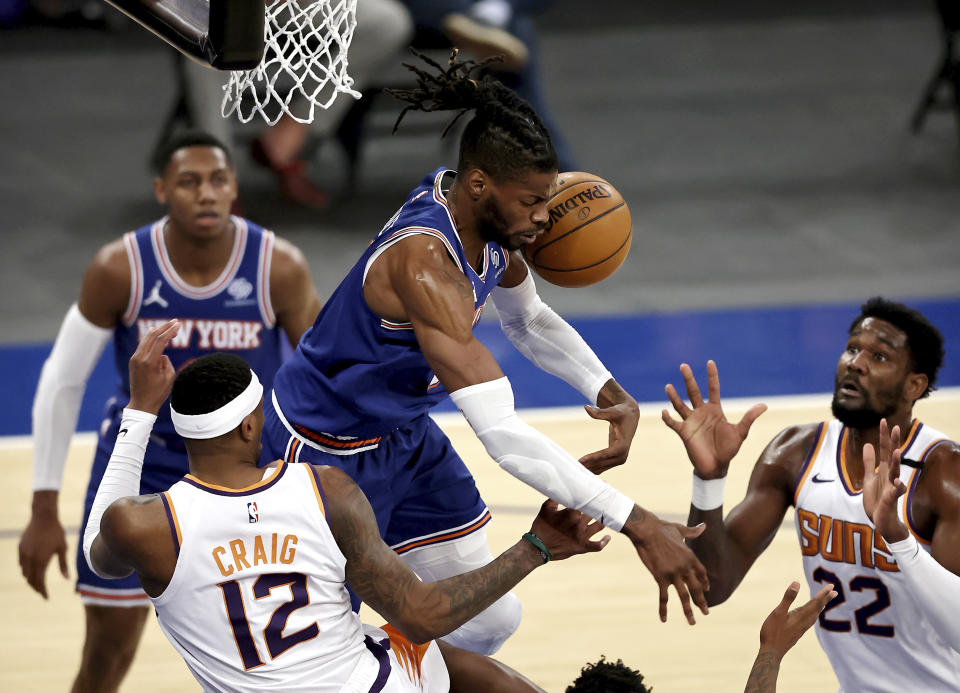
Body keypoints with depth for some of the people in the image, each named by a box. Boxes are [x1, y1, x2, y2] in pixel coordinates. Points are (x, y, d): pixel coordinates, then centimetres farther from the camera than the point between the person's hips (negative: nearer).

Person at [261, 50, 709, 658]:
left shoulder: (490, 222, -10)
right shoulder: (425, 262, -38)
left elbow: (529, 320, 14)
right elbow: (503, 436, -44)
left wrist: (613, 395, -6)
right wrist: (637, 525, -47)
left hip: (406, 436, 9)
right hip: (327, 448, -9)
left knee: (491, 620, 10)